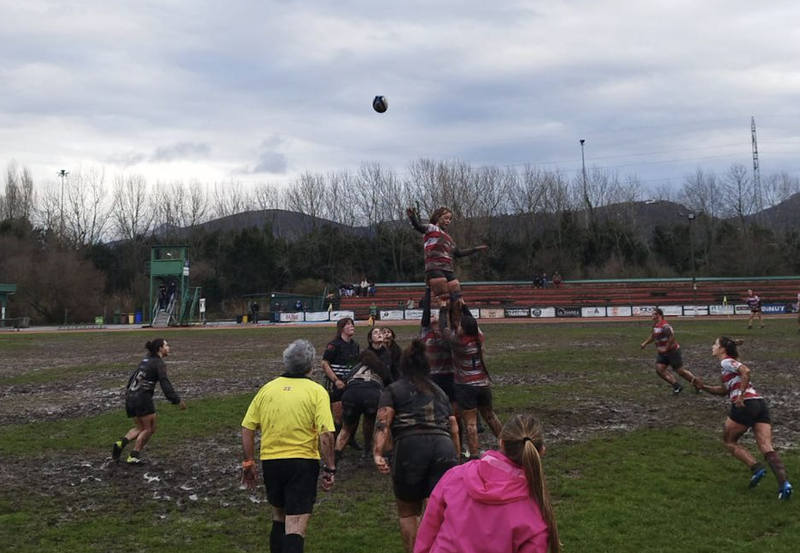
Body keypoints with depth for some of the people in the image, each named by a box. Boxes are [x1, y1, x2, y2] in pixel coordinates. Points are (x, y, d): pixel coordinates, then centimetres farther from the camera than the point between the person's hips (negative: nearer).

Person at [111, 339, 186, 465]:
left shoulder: (145, 360, 19)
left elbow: (132, 378, 21)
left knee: (141, 428, 16)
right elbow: (165, 383, -16)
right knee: (149, 428, 5)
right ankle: (134, 456, 0)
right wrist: (177, 400, -18)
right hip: (142, 398, -8)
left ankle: (121, 443, -5)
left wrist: (128, 393, 26)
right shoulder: (159, 363, -6)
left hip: (130, 397, 8)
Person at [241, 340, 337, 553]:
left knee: (279, 517, 25)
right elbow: (326, 435, -15)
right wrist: (330, 468, -7)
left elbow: (247, 429, 3)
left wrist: (249, 463, 12)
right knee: (295, 527, -4)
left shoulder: (267, 389, 3)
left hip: (270, 461, 4)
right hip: (303, 463, -4)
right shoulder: (316, 392, -8)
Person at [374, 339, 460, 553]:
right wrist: (456, 459, 29)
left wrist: (378, 453, -10)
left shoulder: (393, 390, 18)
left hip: (410, 448, -2)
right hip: (444, 448, 2)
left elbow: (383, 423, 1)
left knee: (408, 512, 18)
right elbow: (454, 430, 22)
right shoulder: (439, 392, 29)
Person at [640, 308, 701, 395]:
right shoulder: (655, 325, 6)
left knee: (680, 371, -1)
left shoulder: (665, 326, -23)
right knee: (659, 369, -6)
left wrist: (666, 348, -25)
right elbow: (653, 335, 23)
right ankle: (677, 386, 3)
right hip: (662, 353, 9)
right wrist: (645, 343, 13)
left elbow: (672, 337, -28)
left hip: (672, 351, -9)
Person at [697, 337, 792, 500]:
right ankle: (783, 482, -22)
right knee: (767, 448, -5)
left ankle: (756, 467, -5)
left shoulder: (726, 362, 0)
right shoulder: (730, 363, 27)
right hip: (760, 404, 8)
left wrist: (741, 396, -16)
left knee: (729, 441, 12)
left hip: (745, 405, -8)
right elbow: (724, 391, 31)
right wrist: (703, 387, 21)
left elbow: (746, 372, -18)